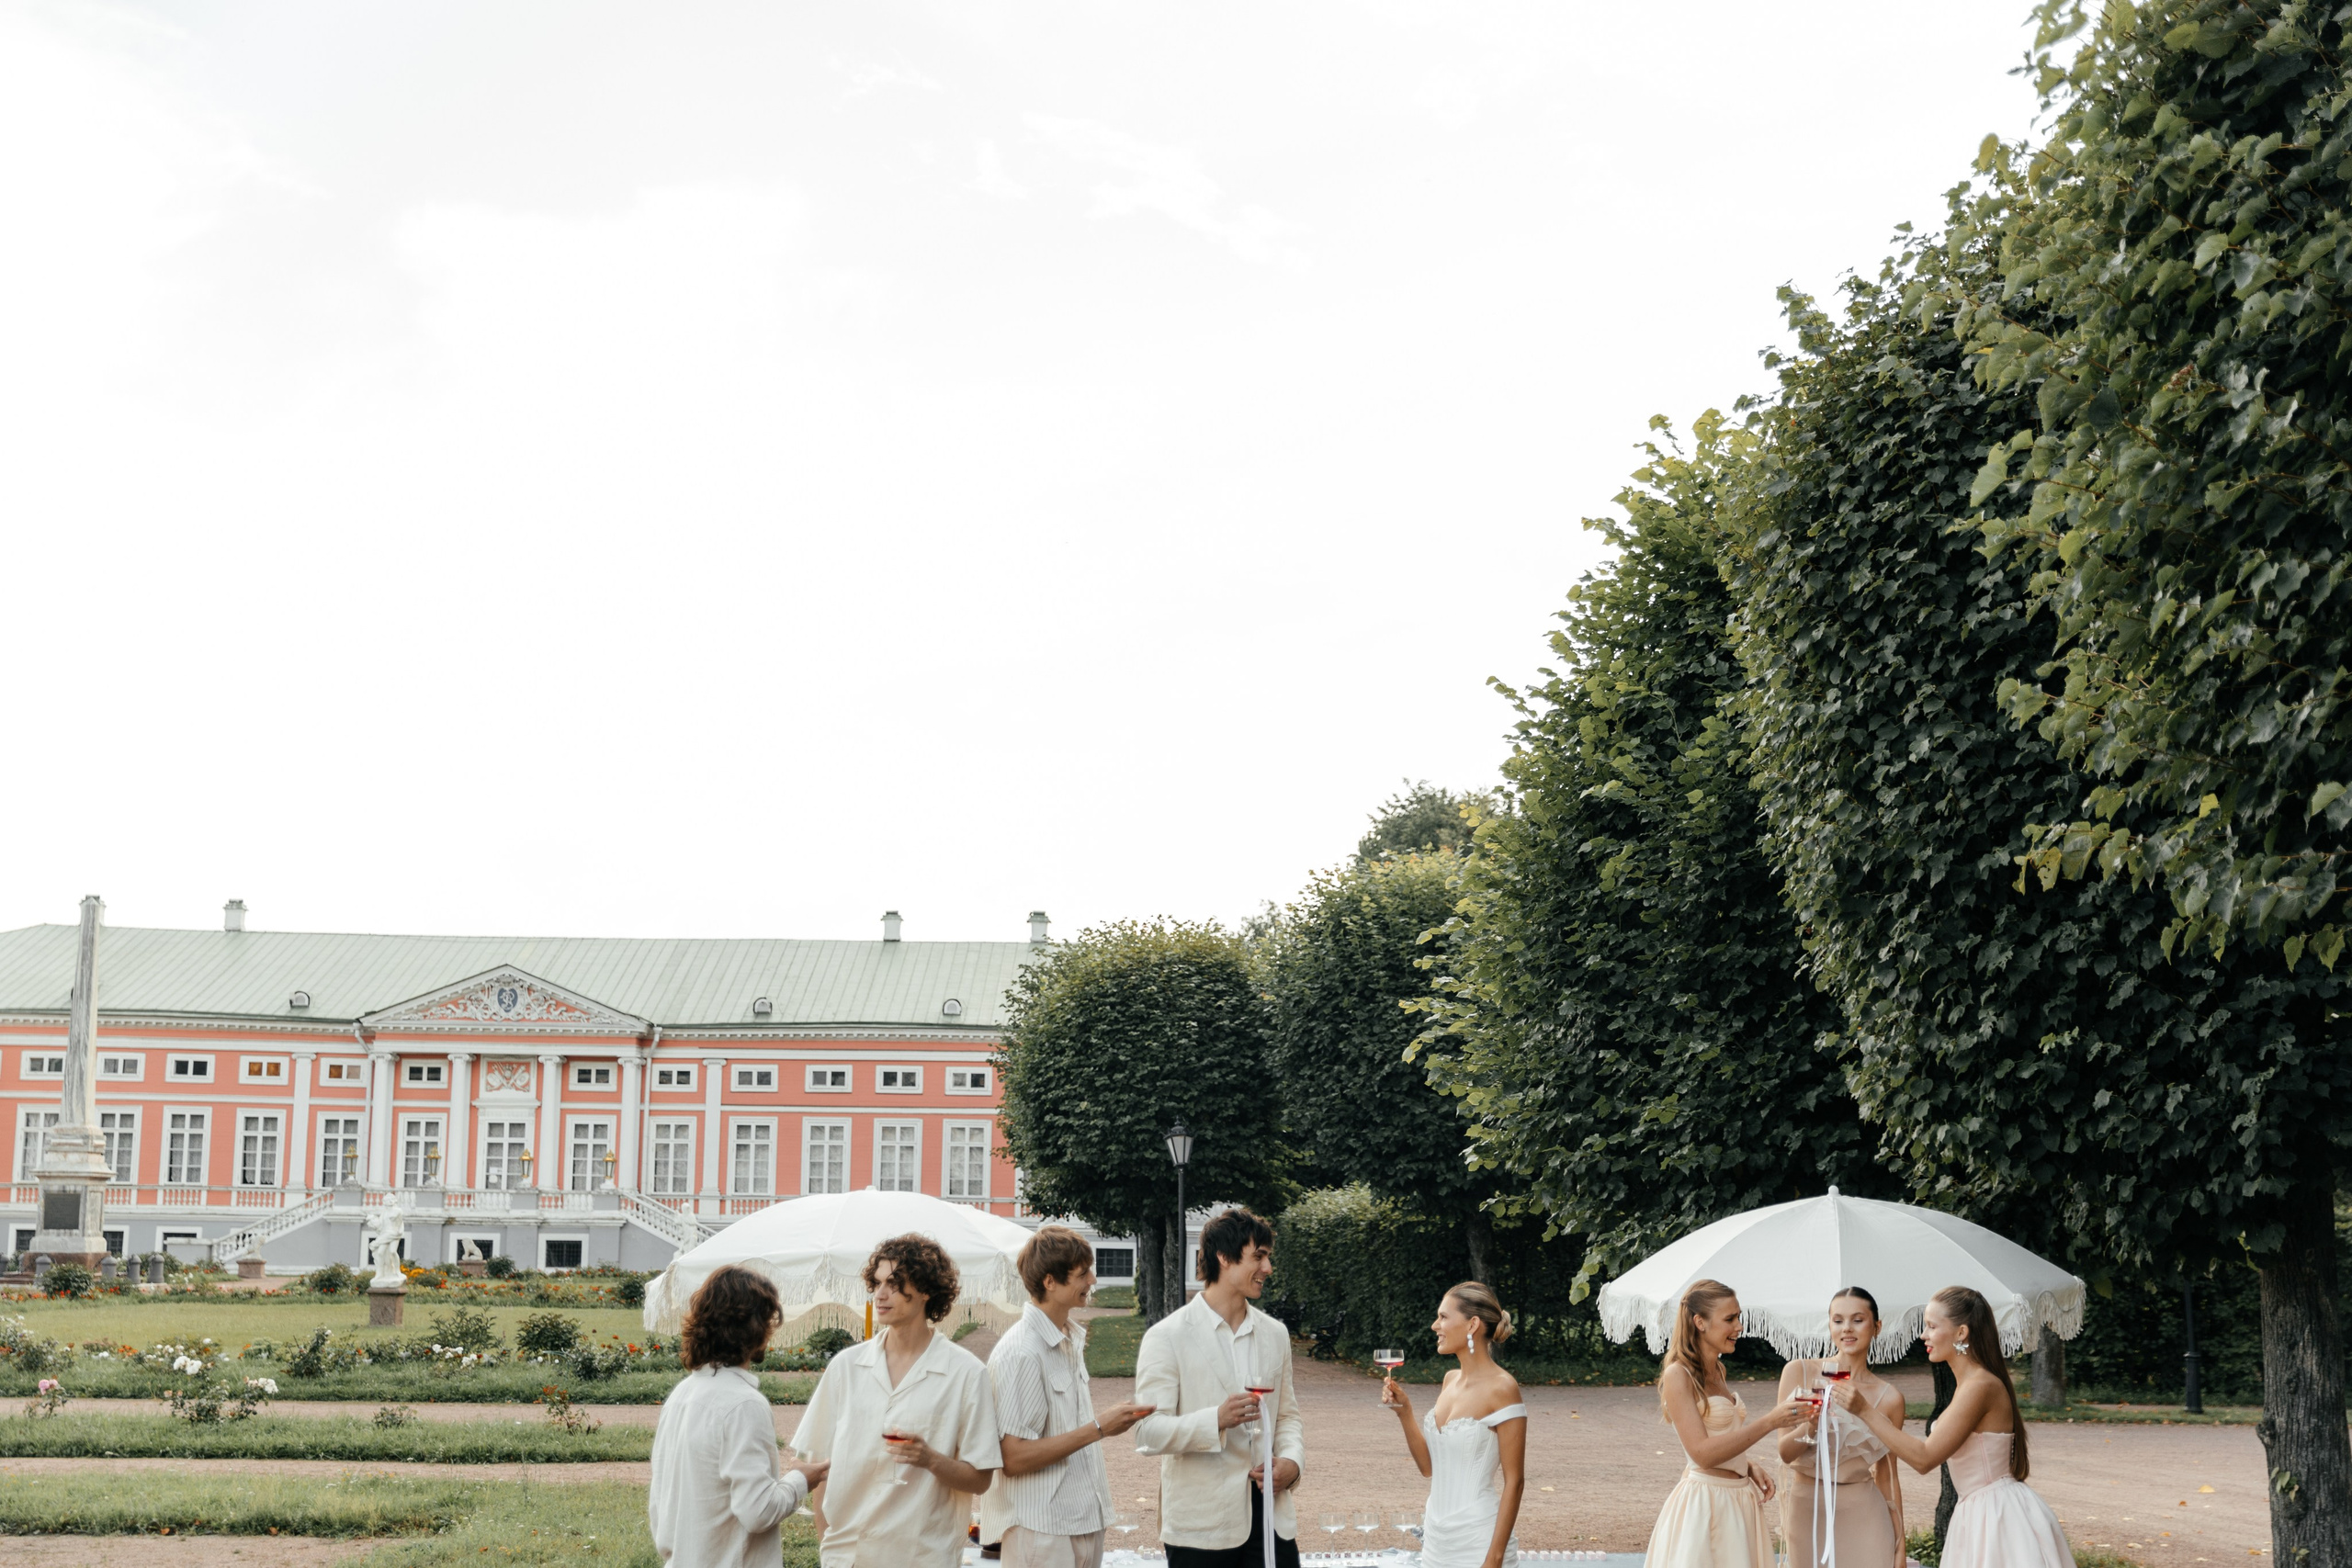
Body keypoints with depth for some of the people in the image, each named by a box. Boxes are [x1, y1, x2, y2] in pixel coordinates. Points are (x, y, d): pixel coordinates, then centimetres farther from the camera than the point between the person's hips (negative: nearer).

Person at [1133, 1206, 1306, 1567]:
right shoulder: (1167, 1337, -5)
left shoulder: (1274, 1335, 13)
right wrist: (1217, 1420, -26)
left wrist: (1293, 1461, -3)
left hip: (1269, 1516, 5)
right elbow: (1149, 1433, -11)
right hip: (1201, 1526, -4)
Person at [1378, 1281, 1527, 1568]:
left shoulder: (1501, 1388, -13)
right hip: (1437, 1539, 7)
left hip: (1477, 1543, -7)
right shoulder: (1451, 1380, 8)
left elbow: (1514, 1481, -14)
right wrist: (1404, 1413, 0)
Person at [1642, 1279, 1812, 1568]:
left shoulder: (1715, 1372, 12)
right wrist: (1769, 1422, -23)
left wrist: (1751, 1470, 3)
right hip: (1705, 1502, -8)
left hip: (1739, 1499, 8)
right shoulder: (1678, 1376, -13)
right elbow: (1702, 1452, -21)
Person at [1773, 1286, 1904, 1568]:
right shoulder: (1799, 1373, -2)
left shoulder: (1889, 1397, 0)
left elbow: (1887, 1473, 6)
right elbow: (1786, 1452, -4)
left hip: (1863, 1514, 0)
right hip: (1807, 1510, 0)